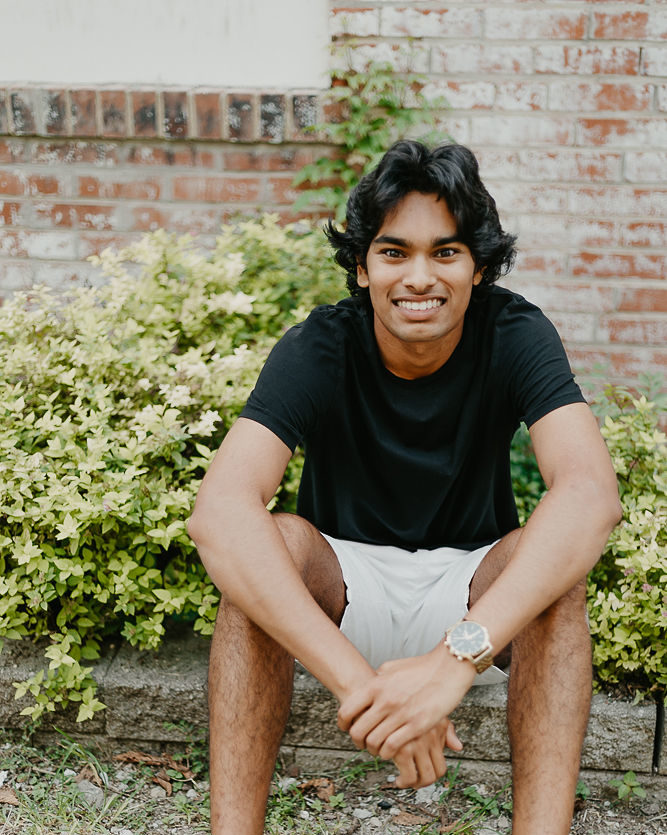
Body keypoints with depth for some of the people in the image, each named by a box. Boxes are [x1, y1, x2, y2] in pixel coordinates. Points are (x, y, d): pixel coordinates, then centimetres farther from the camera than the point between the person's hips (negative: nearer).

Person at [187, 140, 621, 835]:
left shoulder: (515, 336, -18)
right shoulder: (318, 350, -20)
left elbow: (591, 492, -35)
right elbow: (218, 510, -36)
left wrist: (456, 658, -48)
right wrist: (355, 677, -48)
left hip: (472, 599, 1)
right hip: (343, 591, 0)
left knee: (552, 558, -30)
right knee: (274, 542, -31)